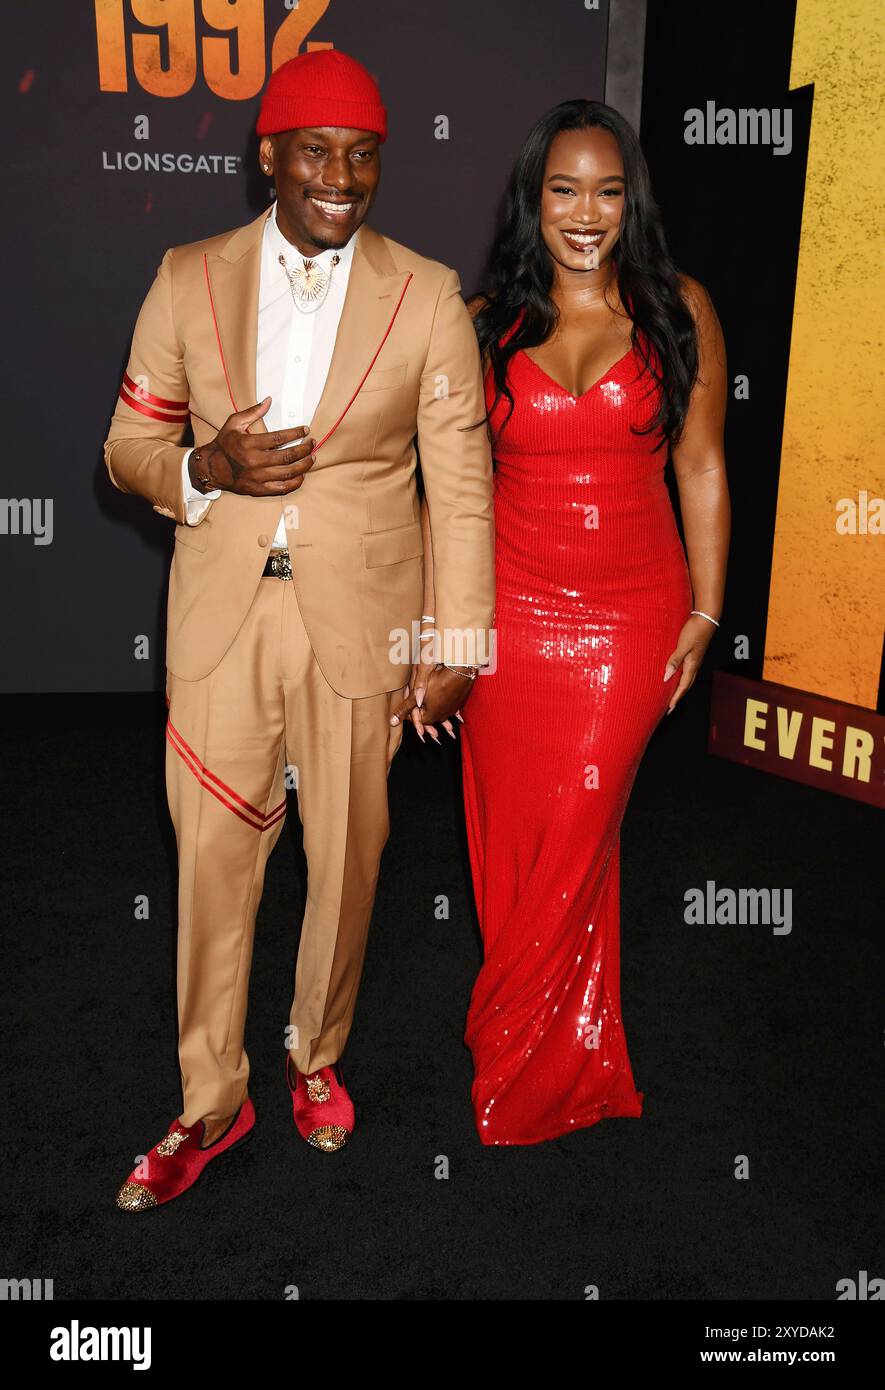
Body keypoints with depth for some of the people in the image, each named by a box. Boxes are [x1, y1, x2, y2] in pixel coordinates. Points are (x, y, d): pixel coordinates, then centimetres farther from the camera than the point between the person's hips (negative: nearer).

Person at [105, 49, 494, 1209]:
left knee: (347, 859, 11)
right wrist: (206, 468, -14)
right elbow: (129, 447, 8)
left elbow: (460, 486, 0)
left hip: (358, 620, 0)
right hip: (220, 615, 1)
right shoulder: (190, 279, 4)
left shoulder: (428, 299, 1)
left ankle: (317, 1056, 37)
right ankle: (211, 1103, 25)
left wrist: (461, 639, -3)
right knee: (213, 861, 5)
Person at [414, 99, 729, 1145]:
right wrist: (431, 630, -1)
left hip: (633, 617, -1)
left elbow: (702, 470, 5)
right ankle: (579, 1068, 30)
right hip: (510, 614, 1)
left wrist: (705, 615, 0)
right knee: (512, 843, 7)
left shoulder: (679, 311, 4)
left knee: (574, 847, 1)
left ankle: (515, 1081, 25)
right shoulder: (483, 324, 5)